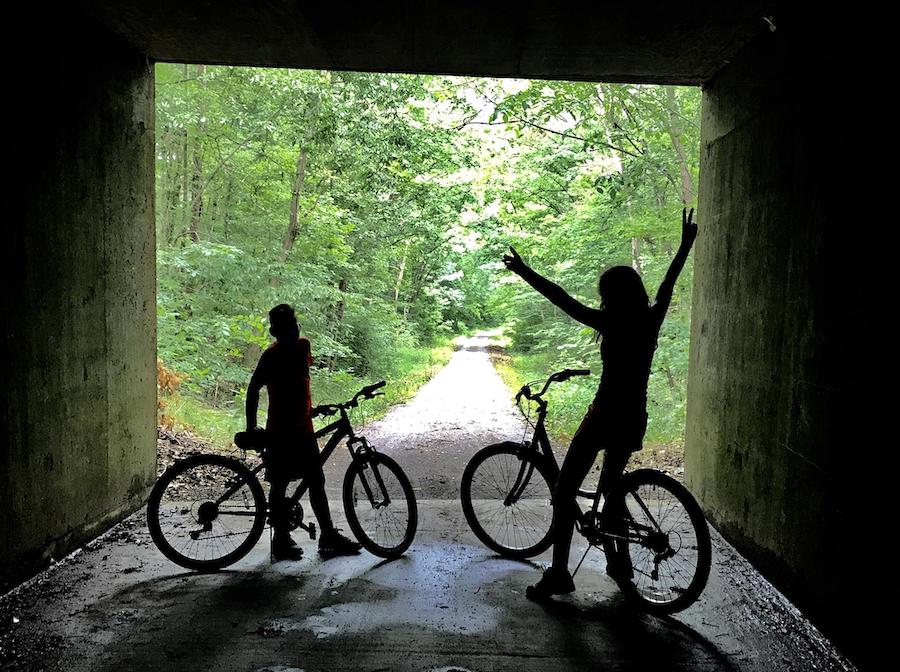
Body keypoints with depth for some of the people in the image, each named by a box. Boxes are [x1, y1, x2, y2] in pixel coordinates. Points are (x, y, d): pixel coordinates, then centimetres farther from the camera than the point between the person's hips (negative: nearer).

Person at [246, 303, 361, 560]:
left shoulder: (303, 346, 5)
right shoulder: (271, 355, -13)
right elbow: (253, 390, -12)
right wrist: (251, 427, -12)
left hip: (303, 428, 7)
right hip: (280, 431, -7)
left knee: (316, 482, 11)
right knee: (279, 486, 5)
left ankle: (329, 536, 20)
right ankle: (281, 541, 17)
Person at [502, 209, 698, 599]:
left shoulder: (611, 325, -14)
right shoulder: (650, 322, 3)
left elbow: (564, 301, -16)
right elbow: (668, 285, 17)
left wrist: (525, 272, -10)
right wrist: (686, 244, 30)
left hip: (604, 417, -7)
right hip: (634, 418, 7)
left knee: (564, 493, 0)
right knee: (611, 488, 26)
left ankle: (559, 573, 0)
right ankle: (620, 561, 33)